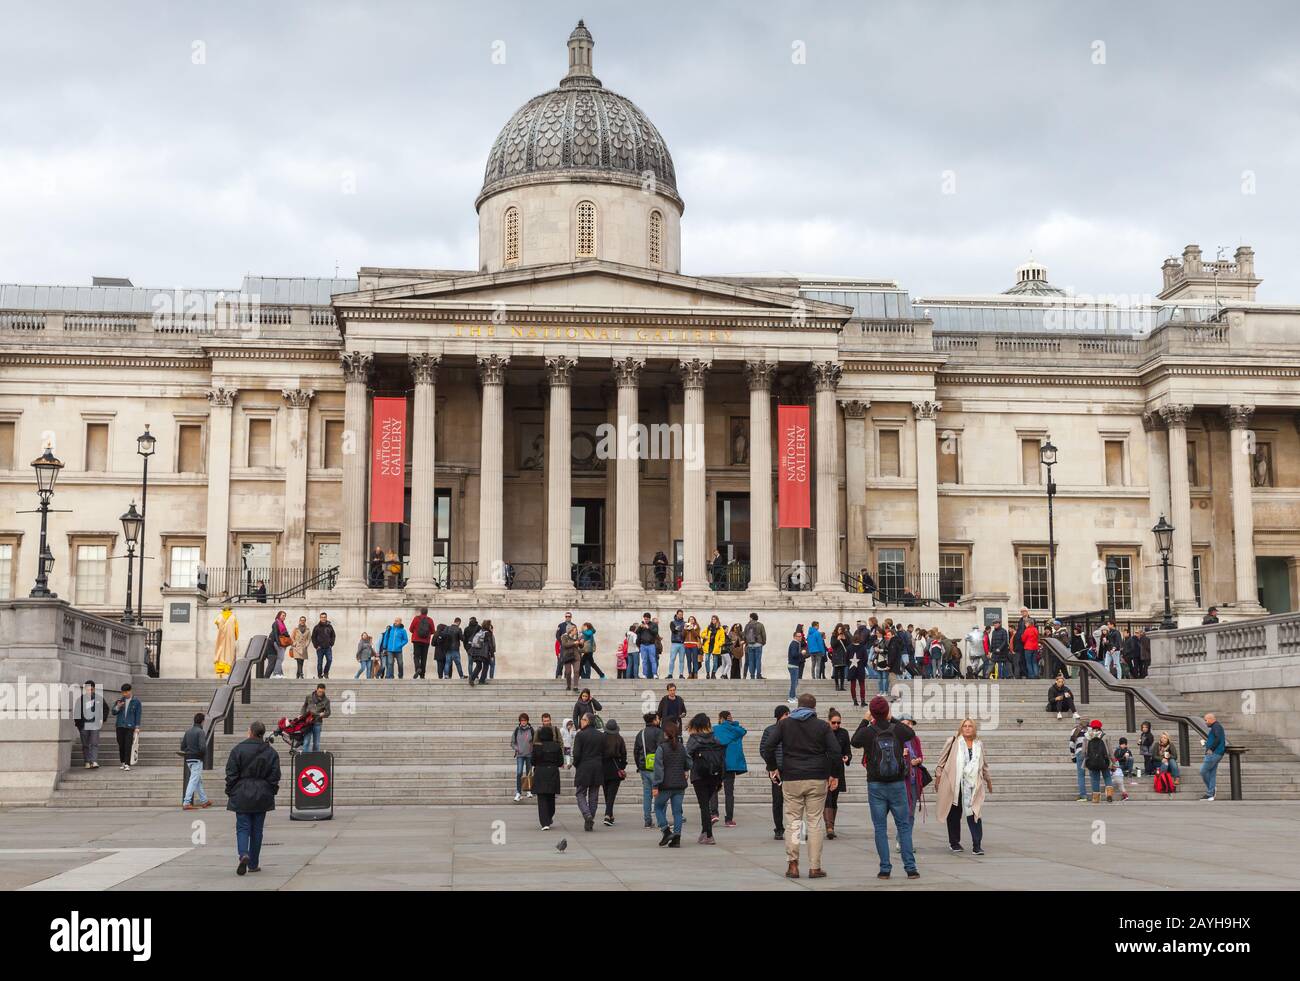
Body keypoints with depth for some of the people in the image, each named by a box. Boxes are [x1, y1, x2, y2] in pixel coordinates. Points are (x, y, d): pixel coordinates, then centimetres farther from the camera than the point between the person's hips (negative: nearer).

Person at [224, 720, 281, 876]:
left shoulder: (238, 750, -7)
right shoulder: (271, 752, 0)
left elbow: (231, 774, -6)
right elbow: (275, 776, 2)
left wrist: (230, 793, 3)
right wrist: (272, 792, 12)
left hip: (242, 795, -2)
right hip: (262, 796, 2)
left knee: (242, 827, 3)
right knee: (257, 829, 9)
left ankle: (243, 854, -22)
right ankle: (253, 864, 13)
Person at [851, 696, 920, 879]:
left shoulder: (867, 732, -10)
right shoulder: (898, 730, -6)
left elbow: (854, 741, 13)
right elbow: (912, 734, 17)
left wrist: (865, 720, 19)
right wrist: (893, 720, 21)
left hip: (875, 786, -1)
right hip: (898, 784, 1)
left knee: (880, 828, 5)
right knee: (904, 826, 7)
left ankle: (885, 868, 3)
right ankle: (910, 867, 3)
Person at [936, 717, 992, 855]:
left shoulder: (979, 744, 15)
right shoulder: (953, 742, 3)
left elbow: (984, 763, 26)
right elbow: (942, 759, 7)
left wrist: (988, 779, 31)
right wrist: (938, 774, 2)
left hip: (972, 784, 2)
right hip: (954, 783, -1)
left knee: (973, 812, -9)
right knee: (954, 813, 7)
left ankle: (977, 845, -9)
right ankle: (954, 842, 22)